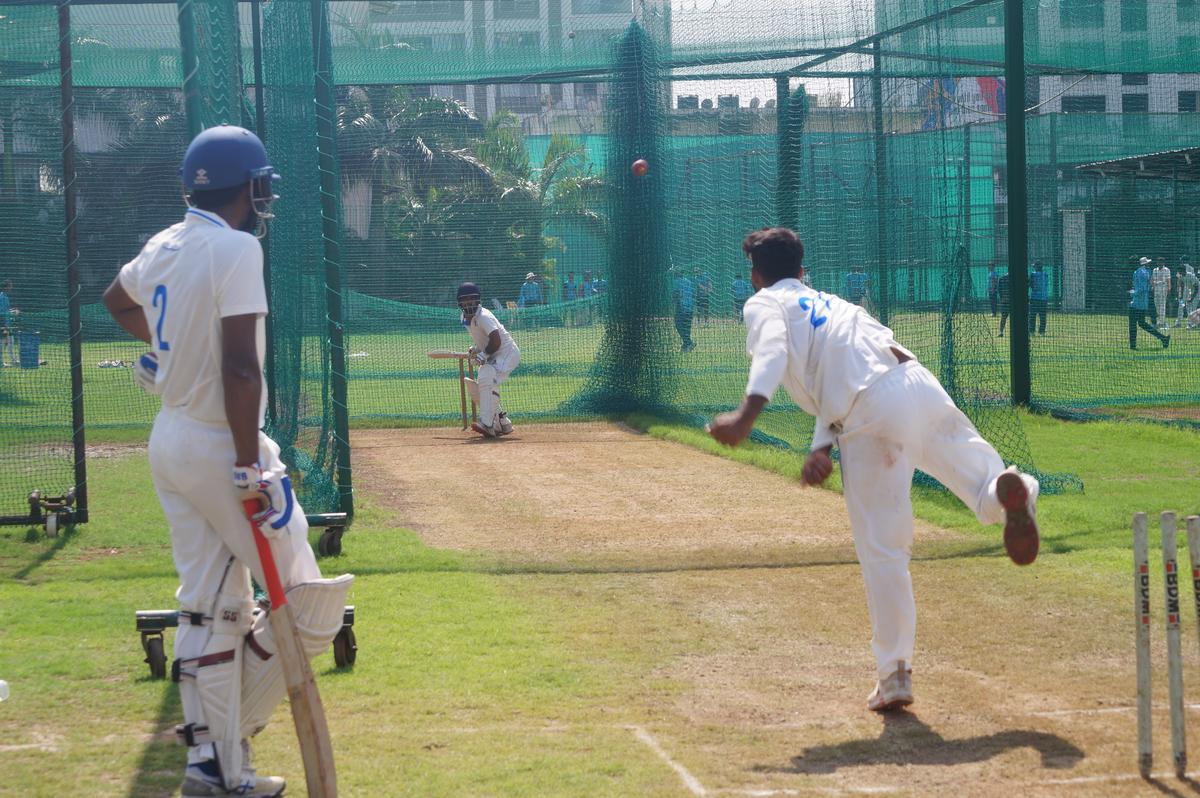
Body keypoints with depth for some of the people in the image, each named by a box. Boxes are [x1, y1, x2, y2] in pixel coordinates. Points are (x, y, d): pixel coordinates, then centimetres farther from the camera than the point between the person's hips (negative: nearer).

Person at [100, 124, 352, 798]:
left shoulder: (163, 247, 8)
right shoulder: (236, 248, -17)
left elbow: (117, 298, 30)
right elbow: (240, 369, -24)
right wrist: (247, 470, -25)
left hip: (169, 444, 9)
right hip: (220, 446, -9)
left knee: (210, 608, 11)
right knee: (310, 608, 0)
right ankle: (232, 735, 3)